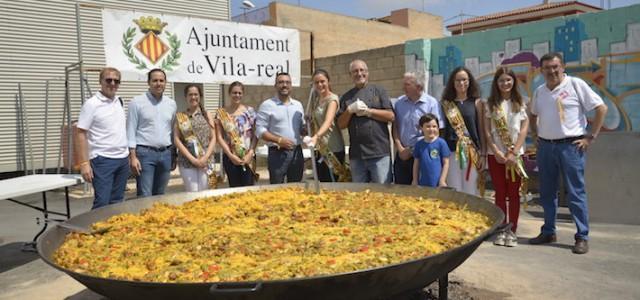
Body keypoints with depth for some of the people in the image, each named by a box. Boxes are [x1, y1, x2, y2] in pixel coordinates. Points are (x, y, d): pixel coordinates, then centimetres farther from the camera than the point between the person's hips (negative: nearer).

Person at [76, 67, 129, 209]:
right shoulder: (91, 104, -8)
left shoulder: (119, 102, 12)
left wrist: (130, 155, 14)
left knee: (117, 202, 12)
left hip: (123, 159, 7)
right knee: (102, 202, -7)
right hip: (103, 160, -7)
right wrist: (84, 163, -17)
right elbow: (81, 134, -10)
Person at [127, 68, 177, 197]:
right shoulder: (137, 102, -3)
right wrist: (133, 157, -11)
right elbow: (131, 131, -5)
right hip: (145, 153, -5)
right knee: (145, 197, -7)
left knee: (160, 195, 13)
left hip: (165, 153, 5)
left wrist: (173, 154, 14)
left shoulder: (171, 104, 10)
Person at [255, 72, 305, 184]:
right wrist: (279, 140, -20)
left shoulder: (298, 105, 13)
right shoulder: (267, 105, -3)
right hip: (277, 153, -5)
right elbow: (260, 130, -9)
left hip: (296, 152, 5)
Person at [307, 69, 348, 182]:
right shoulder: (315, 101, 12)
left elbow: (328, 121, -29)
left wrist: (316, 136, -44)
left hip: (333, 148, -7)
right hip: (320, 149, 8)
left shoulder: (332, 99, -12)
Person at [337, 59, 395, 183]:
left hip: (379, 152, -3)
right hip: (356, 154, 3)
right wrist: (350, 110, -8)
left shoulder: (378, 91, 7)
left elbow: (391, 116, -2)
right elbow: (341, 124, 8)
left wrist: (368, 111, -8)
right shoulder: (346, 97, 14)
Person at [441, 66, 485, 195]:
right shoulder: (446, 104, 6)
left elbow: (481, 129, 5)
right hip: (452, 152, 1)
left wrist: (482, 153, 0)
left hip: (472, 152, -1)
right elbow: (443, 129, 7)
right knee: (454, 190, 4)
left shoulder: (476, 102, 5)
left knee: (470, 190, 4)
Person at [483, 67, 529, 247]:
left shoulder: (520, 103, 5)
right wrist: (496, 152, -10)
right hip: (495, 155, 0)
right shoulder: (490, 104, 5)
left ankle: (512, 231, 9)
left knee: (514, 194, 3)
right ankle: (501, 230, 12)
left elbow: (524, 129, -1)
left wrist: (513, 153, -11)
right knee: (500, 193, 5)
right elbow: (487, 131, 0)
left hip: (515, 154, 0)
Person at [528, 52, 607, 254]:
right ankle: (548, 232, 24)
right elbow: (533, 116, 27)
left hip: (570, 146, -5)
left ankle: (582, 238, 6)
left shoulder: (576, 84, -6)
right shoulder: (539, 91, 11)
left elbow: (601, 108, -7)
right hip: (545, 147, 6)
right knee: (547, 193, 12)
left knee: (576, 193, -2)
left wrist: (590, 137, -9)